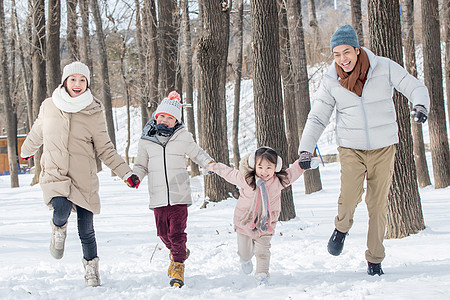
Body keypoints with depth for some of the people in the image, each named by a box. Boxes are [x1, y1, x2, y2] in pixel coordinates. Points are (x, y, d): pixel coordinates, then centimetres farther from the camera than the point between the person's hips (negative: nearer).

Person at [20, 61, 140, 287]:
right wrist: (26, 151, 39)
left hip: (83, 177, 0)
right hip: (54, 173, 0)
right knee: (62, 211, -28)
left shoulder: (93, 113, -1)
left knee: (86, 230, 3)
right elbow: (37, 133, 23)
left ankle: (92, 270, 25)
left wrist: (126, 173, -3)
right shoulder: (49, 107, 3)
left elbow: (105, 149, 5)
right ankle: (59, 228, 8)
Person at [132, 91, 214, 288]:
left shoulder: (183, 137, 2)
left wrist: (210, 164, 0)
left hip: (179, 194, -2)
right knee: (163, 231, 7)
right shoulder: (146, 140, 6)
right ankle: (177, 252, 36)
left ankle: (178, 265, 4)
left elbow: (197, 154, 17)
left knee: (177, 232, -8)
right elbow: (142, 165, 16)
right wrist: (133, 176, -4)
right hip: (158, 196, 2)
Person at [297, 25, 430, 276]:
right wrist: (306, 149, -7)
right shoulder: (331, 82, -4)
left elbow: (415, 87, -8)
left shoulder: (384, 68, -9)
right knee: (350, 197, -21)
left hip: (383, 147, 0)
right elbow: (317, 118, 3)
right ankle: (342, 227, 12)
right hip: (351, 148, 0)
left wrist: (420, 105, -30)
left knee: (378, 204, 0)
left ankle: (375, 260, 16)